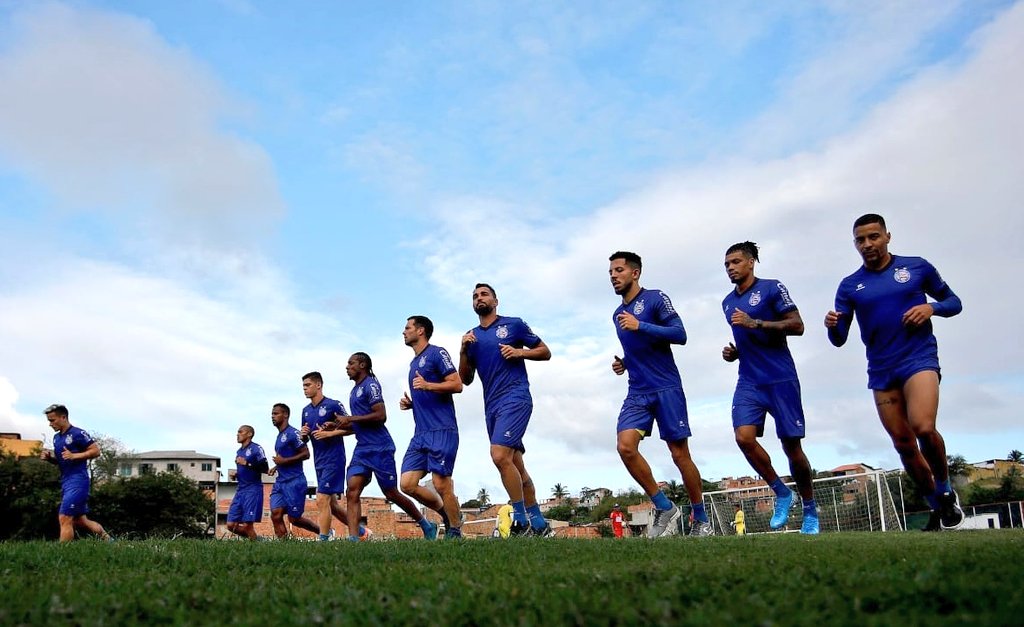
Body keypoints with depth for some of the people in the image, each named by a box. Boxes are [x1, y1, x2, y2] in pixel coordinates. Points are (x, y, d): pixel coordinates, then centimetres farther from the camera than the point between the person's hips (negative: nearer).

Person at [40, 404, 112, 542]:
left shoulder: (78, 434, -12)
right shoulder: (56, 437, 14)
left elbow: (96, 451, -12)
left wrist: (74, 456, -22)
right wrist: (49, 457, 3)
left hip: (77, 482, -9)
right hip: (65, 482, 9)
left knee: (64, 519, -12)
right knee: (81, 521, 12)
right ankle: (107, 539, 25)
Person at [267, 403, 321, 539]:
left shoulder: (292, 433, -11)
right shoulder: (279, 435, 17)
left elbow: (305, 454, -17)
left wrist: (284, 461, -17)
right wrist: (277, 467, 14)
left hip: (294, 482, -9)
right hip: (280, 482, 9)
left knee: (294, 519, -1)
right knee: (275, 515, -6)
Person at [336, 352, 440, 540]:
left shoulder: (370, 385, -9)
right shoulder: (355, 390, 19)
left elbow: (381, 416, -20)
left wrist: (350, 419, -16)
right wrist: (341, 425, 12)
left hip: (380, 448, -8)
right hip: (362, 448, 8)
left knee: (391, 493, 2)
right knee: (352, 492, -8)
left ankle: (427, 526, 20)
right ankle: (353, 538, -12)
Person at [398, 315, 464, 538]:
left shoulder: (437, 353, -3)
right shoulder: (414, 363, 23)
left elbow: (457, 385, -11)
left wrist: (427, 385, -22)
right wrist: (409, 404, 13)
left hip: (442, 431, -8)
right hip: (420, 434, 8)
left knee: (441, 484, -8)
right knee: (407, 484, -1)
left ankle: (455, 532, 8)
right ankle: (447, 513, 17)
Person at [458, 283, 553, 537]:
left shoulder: (514, 324, 3)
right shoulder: (471, 337, 15)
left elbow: (545, 352, 6)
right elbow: (466, 380, 14)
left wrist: (519, 352, -10)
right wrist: (464, 350, -1)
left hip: (515, 398, -6)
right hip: (491, 406, 6)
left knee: (500, 456, -21)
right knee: (516, 465, 8)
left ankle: (522, 521, -10)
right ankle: (539, 524, 18)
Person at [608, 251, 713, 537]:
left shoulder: (655, 298, -2)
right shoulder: (617, 315, 18)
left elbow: (680, 334, -13)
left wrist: (639, 325, -20)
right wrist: (623, 363, 10)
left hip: (666, 388, -5)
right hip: (637, 393, 6)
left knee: (680, 454, -2)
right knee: (625, 446, -16)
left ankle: (701, 520, 17)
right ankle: (665, 508, -1)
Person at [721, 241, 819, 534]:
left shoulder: (772, 288, -2)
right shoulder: (728, 302, 16)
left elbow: (797, 325, -10)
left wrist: (755, 322, -18)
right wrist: (733, 352, 7)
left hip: (781, 380, -5)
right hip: (748, 383, 5)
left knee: (792, 446, 0)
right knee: (744, 437, -16)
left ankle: (810, 510, 21)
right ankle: (781, 493, 6)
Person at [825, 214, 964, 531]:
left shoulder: (917, 267, 4)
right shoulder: (849, 286, 7)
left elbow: (954, 302, 13)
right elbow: (839, 339, 5)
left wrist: (932, 307, -9)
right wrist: (832, 325, -18)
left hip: (920, 359, -3)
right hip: (881, 371, 3)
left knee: (923, 427, -25)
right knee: (903, 443, 6)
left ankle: (946, 490, 2)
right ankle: (937, 506, 25)